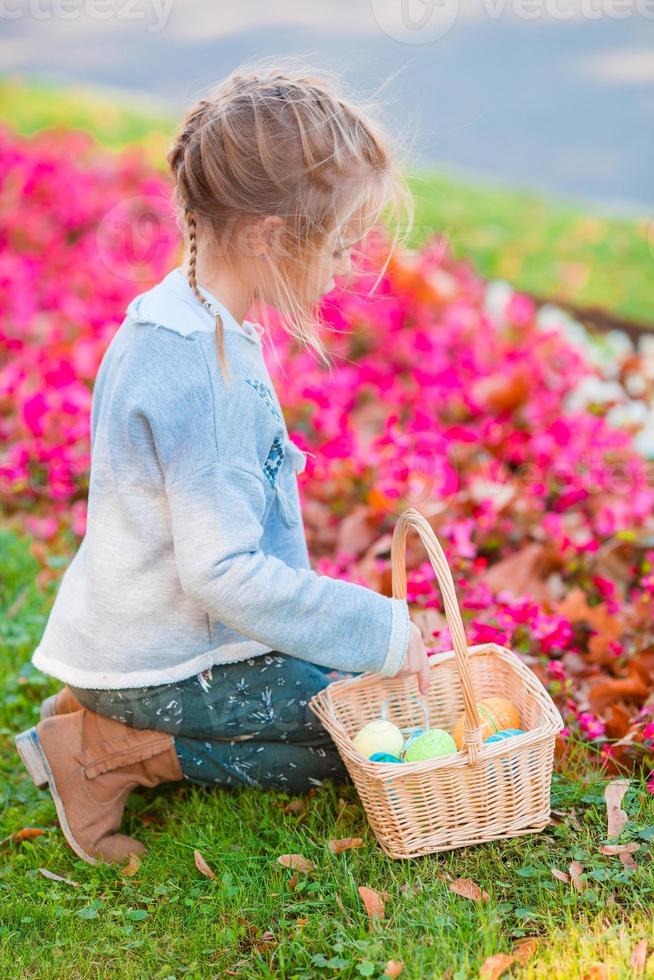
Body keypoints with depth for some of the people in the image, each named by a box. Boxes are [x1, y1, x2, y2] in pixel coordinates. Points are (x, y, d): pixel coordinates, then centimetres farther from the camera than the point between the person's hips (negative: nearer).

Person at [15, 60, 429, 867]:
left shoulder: (182, 321, 3)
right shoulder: (199, 374, -29)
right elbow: (224, 572, -30)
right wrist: (379, 629, -21)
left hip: (136, 635, 9)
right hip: (164, 666, -9)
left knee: (362, 683, 21)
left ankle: (113, 718, 12)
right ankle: (121, 753, -3)